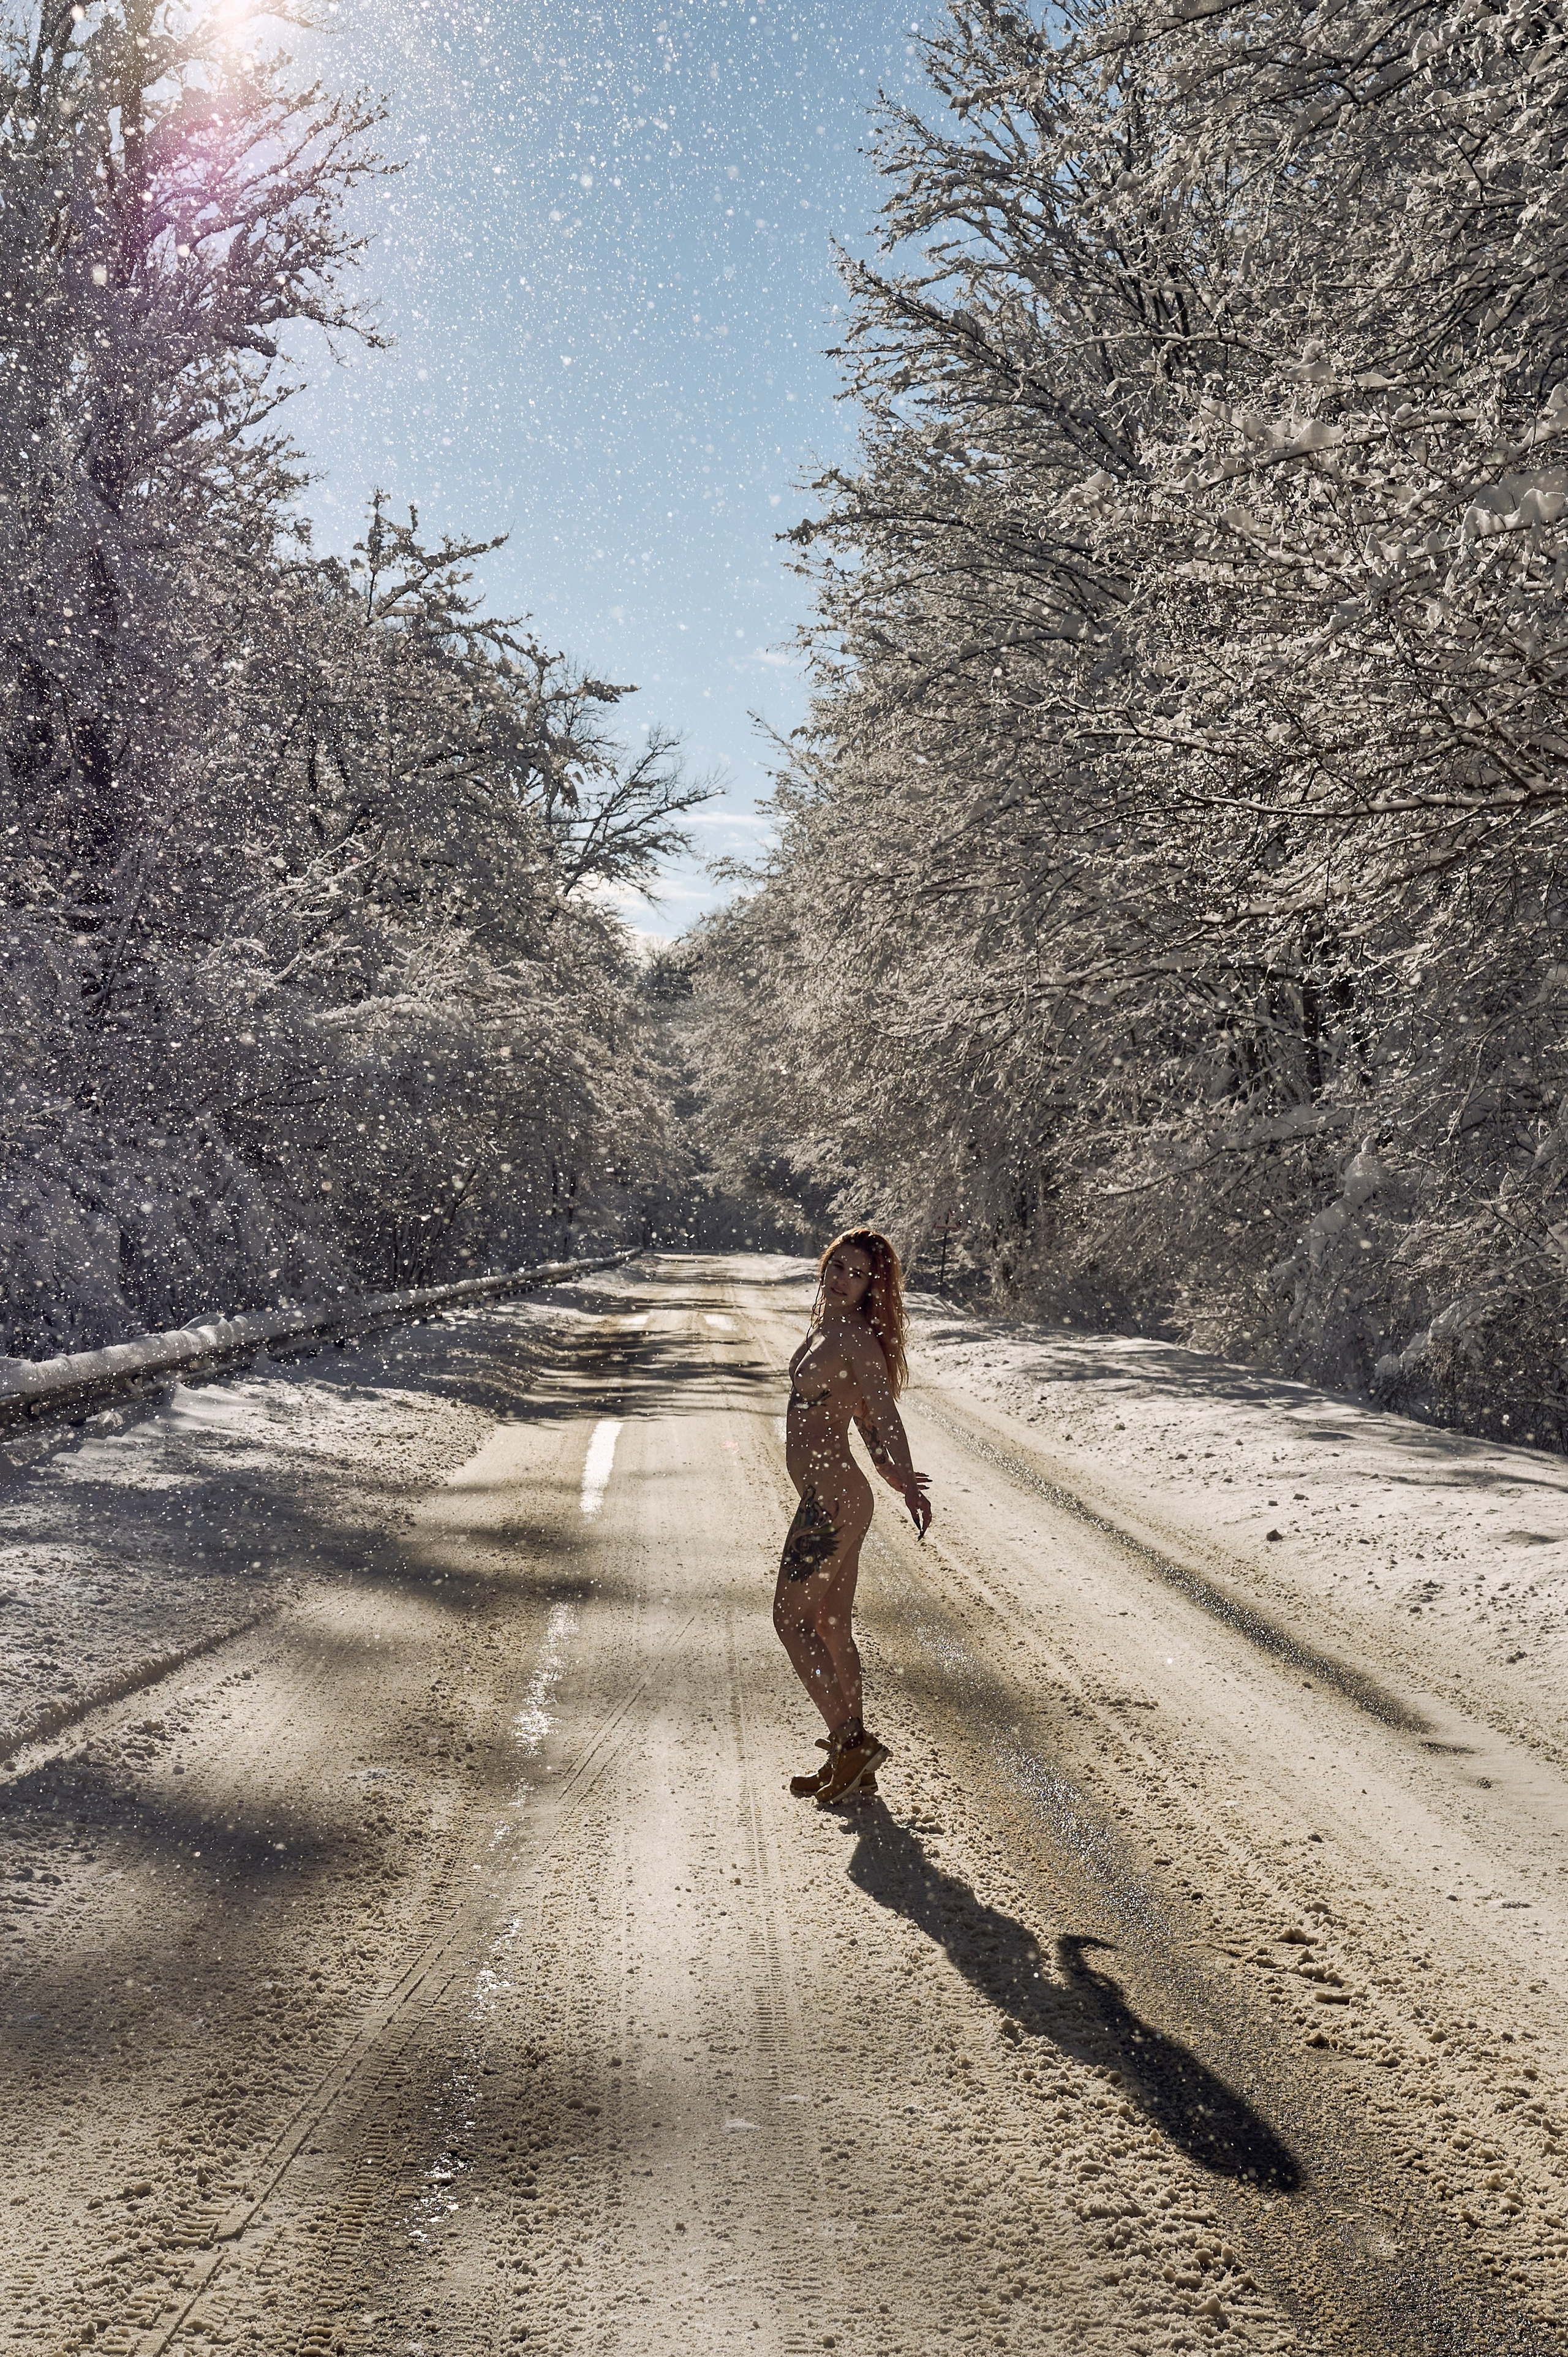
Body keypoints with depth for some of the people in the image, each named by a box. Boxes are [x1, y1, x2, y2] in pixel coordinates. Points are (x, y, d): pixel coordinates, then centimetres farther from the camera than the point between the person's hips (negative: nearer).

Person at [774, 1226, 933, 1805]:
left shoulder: (857, 1340, -16)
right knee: (832, 1627, 15)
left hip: (831, 1499, -10)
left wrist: (906, 1480, -41)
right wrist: (897, 1480, 14)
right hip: (836, 1497, 10)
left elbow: (884, 1415, -28)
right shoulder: (824, 1327, 12)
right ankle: (852, 1760, 24)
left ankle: (850, 1742, 3)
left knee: (790, 1619, 0)